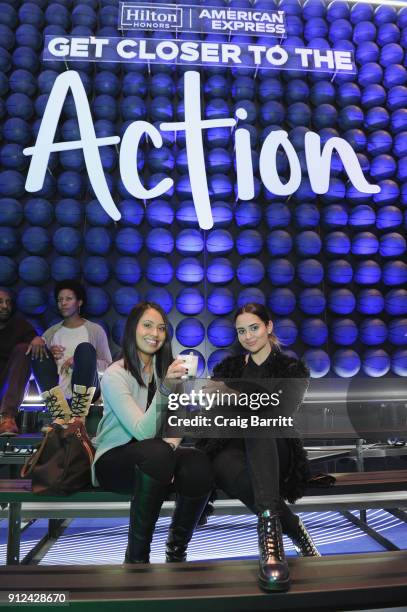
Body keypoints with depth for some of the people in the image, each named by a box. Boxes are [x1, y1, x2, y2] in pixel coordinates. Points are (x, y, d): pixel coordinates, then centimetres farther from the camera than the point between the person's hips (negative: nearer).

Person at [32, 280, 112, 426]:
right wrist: (50, 354, -7)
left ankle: (78, 417, -36)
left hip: (85, 391, -3)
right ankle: (60, 416, -33)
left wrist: (81, 361, -11)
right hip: (57, 393, 3)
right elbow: (39, 363, 13)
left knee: (85, 348, -25)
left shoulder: (95, 330, 9)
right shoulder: (51, 332, 18)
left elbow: (108, 366, 4)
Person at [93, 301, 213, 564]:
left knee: (199, 462, -28)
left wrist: (172, 442, -19)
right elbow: (142, 432, -21)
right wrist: (164, 388, -35)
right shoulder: (115, 375, -12)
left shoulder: (165, 370, 7)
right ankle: (137, 556, -19)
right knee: (157, 452, -37)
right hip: (114, 461, -4)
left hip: (156, 458, 5)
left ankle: (177, 552, -6)